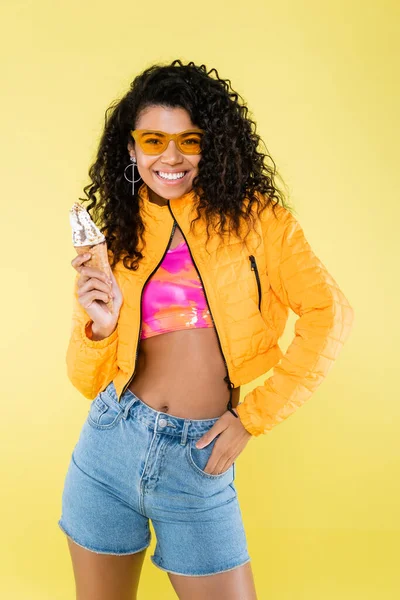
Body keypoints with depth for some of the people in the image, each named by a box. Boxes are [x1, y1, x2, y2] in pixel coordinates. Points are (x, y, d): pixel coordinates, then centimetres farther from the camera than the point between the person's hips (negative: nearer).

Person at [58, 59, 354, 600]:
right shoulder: (118, 235, 5)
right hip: (111, 443, 3)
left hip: (199, 463, -2)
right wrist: (98, 327, -15)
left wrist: (253, 416, -7)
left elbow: (329, 315, -7)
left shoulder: (254, 215, -1)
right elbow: (88, 380, 6)